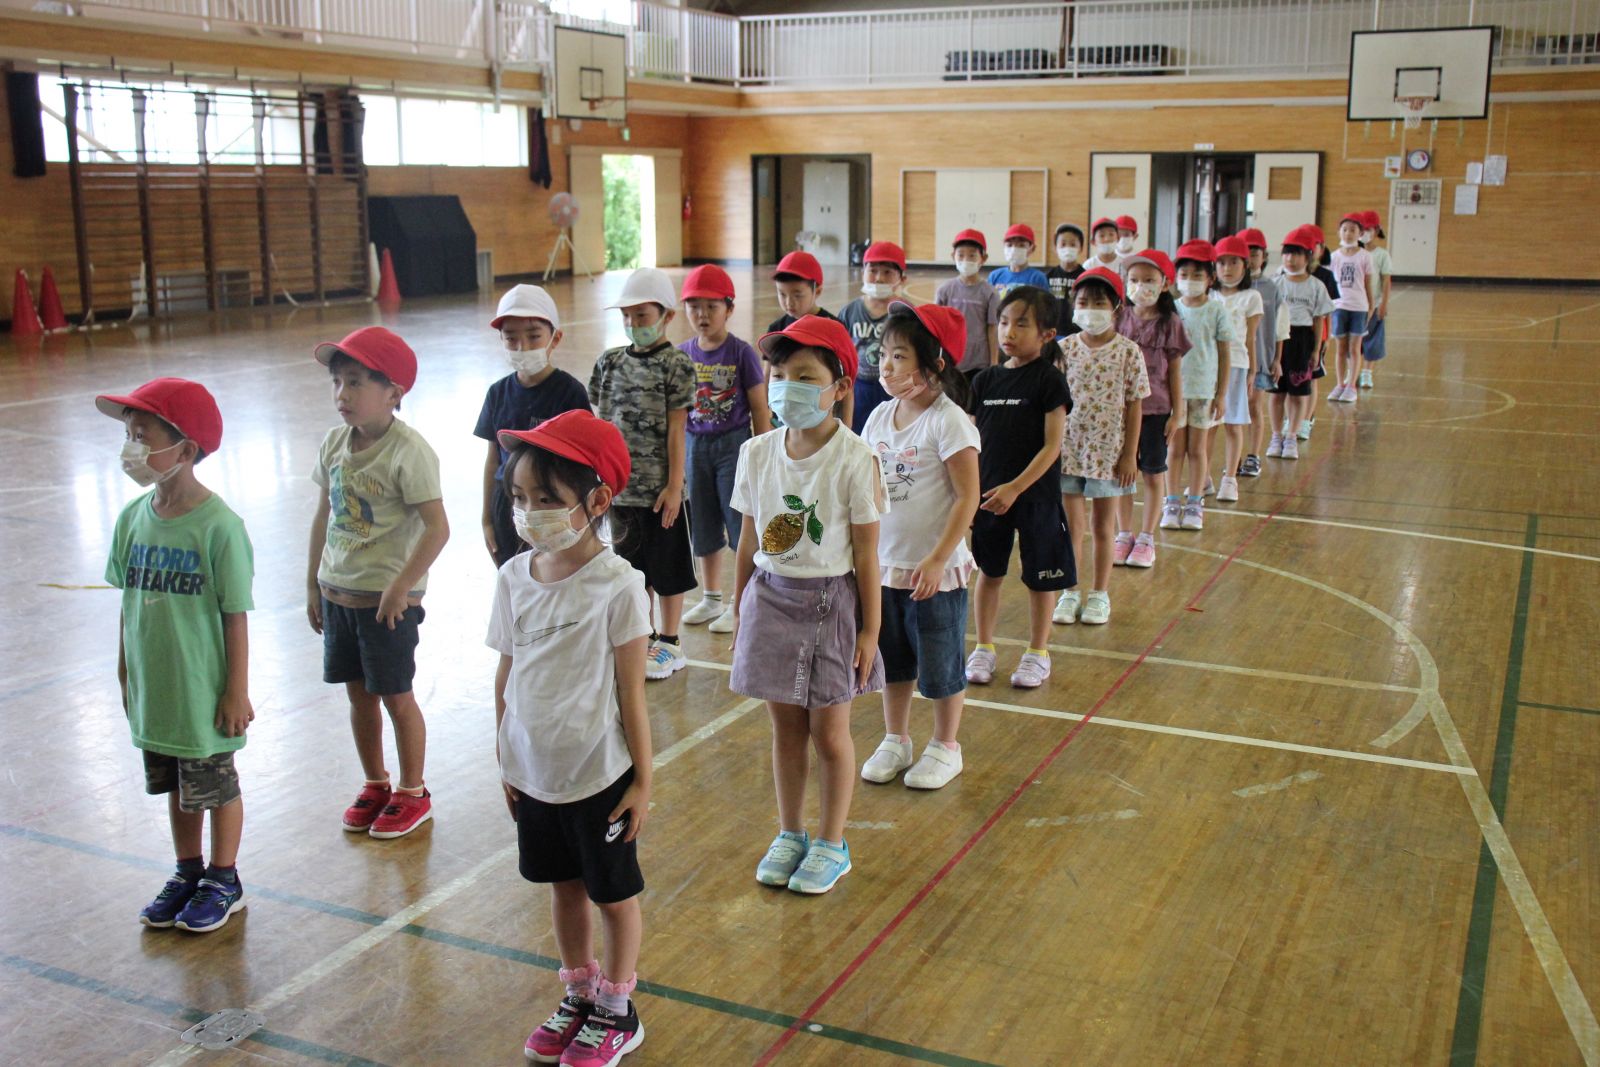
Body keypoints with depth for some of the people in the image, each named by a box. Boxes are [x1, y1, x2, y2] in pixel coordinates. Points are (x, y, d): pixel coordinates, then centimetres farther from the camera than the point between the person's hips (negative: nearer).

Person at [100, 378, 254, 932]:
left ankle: (223, 880, 30)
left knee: (216, 787, 11)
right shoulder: (133, 518, -1)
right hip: (153, 691, 6)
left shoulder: (218, 526, -19)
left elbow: (236, 616, -15)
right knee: (175, 787, 21)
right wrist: (125, 674, 12)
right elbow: (129, 603, 7)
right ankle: (188, 871, 39)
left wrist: (237, 691, -12)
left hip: (205, 694, -6)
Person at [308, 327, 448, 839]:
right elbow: (324, 514, 12)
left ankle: (412, 794, 22)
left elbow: (437, 528, -20)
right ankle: (375, 786, 33)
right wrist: (313, 582, 14)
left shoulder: (408, 451, -18)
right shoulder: (334, 443, 3)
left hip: (388, 597, -7)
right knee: (358, 693, 16)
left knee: (396, 697, 5)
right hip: (338, 592, 7)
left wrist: (401, 587, -20)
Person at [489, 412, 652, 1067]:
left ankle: (616, 1013, 31)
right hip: (533, 771, 5)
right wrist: (504, 760, 11)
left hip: (599, 773, -5)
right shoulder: (514, 578, -3)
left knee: (613, 894, 13)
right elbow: (506, 675, 6)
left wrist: (642, 779, -8)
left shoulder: (618, 587, -19)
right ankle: (580, 998, 40)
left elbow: (631, 692, -13)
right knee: (563, 886, 21)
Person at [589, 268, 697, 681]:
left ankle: (668, 643, 20)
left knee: (667, 570, 7)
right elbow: (602, 423, 10)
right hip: (620, 487, 5)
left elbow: (676, 429, -10)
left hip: (659, 488, -5)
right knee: (632, 567, 15)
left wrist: (674, 485, -12)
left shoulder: (676, 364, -8)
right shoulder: (610, 361, 6)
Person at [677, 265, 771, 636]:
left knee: (740, 524, 2)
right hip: (695, 445, 5)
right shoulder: (683, 354, 3)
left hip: (734, 444, -4)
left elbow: (760, 409, -6)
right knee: (703, 526, 14)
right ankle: (711, 598, 29)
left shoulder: (741, 353, -9)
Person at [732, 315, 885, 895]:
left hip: (831, 602, -4)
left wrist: (870, 629, -7)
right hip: (772, 598, 4)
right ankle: (789, 834, 32)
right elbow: (750, 541, 7)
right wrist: (741, 612, 11)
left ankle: (831, 844, 25)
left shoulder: (855, 460, -14)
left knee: (828, 729, 7)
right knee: (785, 724, 14)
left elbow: (865, 554, -10)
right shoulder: (758, 454, -1)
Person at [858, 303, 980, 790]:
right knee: (891, 658, 18)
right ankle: (895, 741, 34)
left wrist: (938, 560, -21)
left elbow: (967, 498, -17)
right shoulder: (880, 417, 4)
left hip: (935, 571, -6)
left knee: (940, 663, 8)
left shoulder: (948, 421, -16)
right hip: (885, 565, 6)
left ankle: (945, 748, 25)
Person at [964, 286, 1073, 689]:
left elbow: (1052, 446, -13)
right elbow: (973, 442, 9)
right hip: (988, 494, 4)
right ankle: (983, 648, 27)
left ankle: (1037, 652, 23)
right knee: (988, 571, 12)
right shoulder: (986, 380, 4)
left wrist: (1015, 487, -19)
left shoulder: (1049, 380, -10)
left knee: (1039, 576, 8)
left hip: (1035, 494, -4)